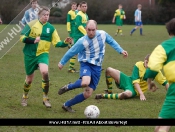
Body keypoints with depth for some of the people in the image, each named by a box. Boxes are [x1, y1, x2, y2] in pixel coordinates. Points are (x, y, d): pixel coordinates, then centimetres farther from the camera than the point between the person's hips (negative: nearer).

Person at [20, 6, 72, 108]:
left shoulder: (51, 28, 1)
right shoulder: (32, 24, -5)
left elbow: (57, 43, 0)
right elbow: (22, 38, -6)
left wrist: (65, 43, -20)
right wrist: (33, 40, -22)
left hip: (43, 54, 0)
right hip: (30, 54, 0)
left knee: (45, 72, -26)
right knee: (29, 78, 8)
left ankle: (46, 98, -10)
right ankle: (25, 97, 38)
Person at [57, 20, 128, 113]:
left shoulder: (103, 34, -5)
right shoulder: (82, 42, -16)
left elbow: (112, 42, 15)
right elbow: (71, 52, -4)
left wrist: (121, 51, 8)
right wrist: (62, 63, 6)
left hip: (97, 67, 4)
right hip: (86, 64, -4)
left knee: (88, 94, -1)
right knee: (85, 82, -37)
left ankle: (67, 105, 15)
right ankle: (68, 87, -6)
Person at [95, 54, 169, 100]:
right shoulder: (138, 65, -14)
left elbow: (165, 83, -8)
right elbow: (135, 82, -17)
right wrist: (141, 94, -27)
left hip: (135, 89, -2)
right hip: (128, 81, 2)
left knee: (127, 94, -43)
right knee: (109, 70, -16)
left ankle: (103, 96, -26)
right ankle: (109, 91, 4)